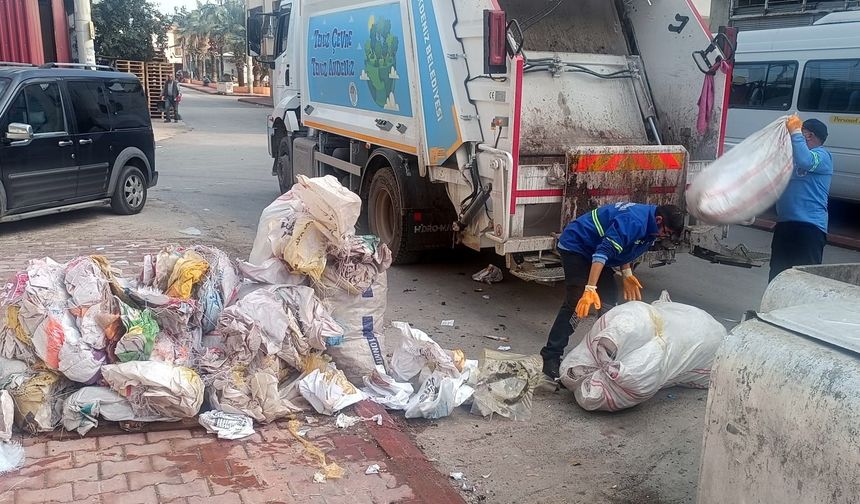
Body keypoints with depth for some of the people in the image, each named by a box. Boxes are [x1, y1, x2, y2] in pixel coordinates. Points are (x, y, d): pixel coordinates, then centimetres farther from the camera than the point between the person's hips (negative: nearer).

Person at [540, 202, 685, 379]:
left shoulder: (649, 225, 1)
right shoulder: (634, 222, -30)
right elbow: (603, 252, -36)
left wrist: (627, 275, 3)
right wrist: (590, 289, -41)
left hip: (592, 249, 10)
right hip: (575, 246, -10)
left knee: (610, 297, 6)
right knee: (576, 302, -18)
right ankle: (551, 356, -16)